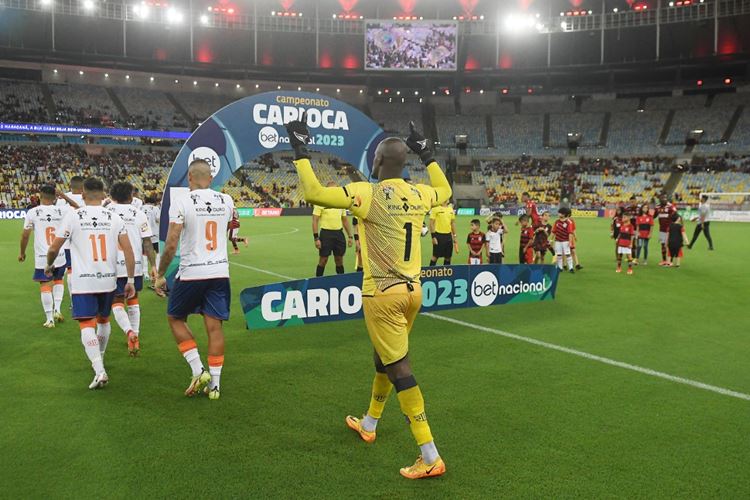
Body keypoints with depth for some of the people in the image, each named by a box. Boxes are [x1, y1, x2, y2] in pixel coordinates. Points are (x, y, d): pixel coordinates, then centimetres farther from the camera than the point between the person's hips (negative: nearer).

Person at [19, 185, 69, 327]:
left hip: (42, 257, -2)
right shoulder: (62, 210, -3)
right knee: (58, 280, 24)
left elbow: (25, 235, -1)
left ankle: (49, 319, 6)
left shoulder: (32, 212, -6)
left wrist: (22, 253, 13)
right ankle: (57, 309, 13)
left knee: (45, 286, 5)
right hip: (60, 256, 2)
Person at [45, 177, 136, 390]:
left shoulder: (73, 216, -4)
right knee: (103, 319, 22)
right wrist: (130, 280, 5)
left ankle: (99, 370, -18)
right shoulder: (114, 218, 3)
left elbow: (54, 248, 1)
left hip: (83, 281, -3)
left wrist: (49, 265, 22)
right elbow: (128, 251, -2)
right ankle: (99, 359, 41)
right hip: (108, 280, 3)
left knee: (87, 325, -4)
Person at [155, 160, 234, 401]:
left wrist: (160, 275, 0)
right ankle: (214, 383, 12)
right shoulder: (226, 201, 4)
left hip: (191, 272, -4)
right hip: (220, 271, 4)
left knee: (175, 318, 17)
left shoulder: (181, 203, -9)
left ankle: (198, 370, 8)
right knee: (214, 326, 8)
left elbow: (171, 245, -12)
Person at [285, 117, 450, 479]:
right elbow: (444, 191, 27)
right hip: (412, 290, 7)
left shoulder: (369, 194, -16)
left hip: (382, 293, -7)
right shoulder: (418, 194, 3)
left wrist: (300, 150, -10)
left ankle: (430, 457, -2)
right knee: (384, 358, 24)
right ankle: (369, 425, 44)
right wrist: (426, 154, 32)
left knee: (399, 368, -3)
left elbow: (313, 193, -21)